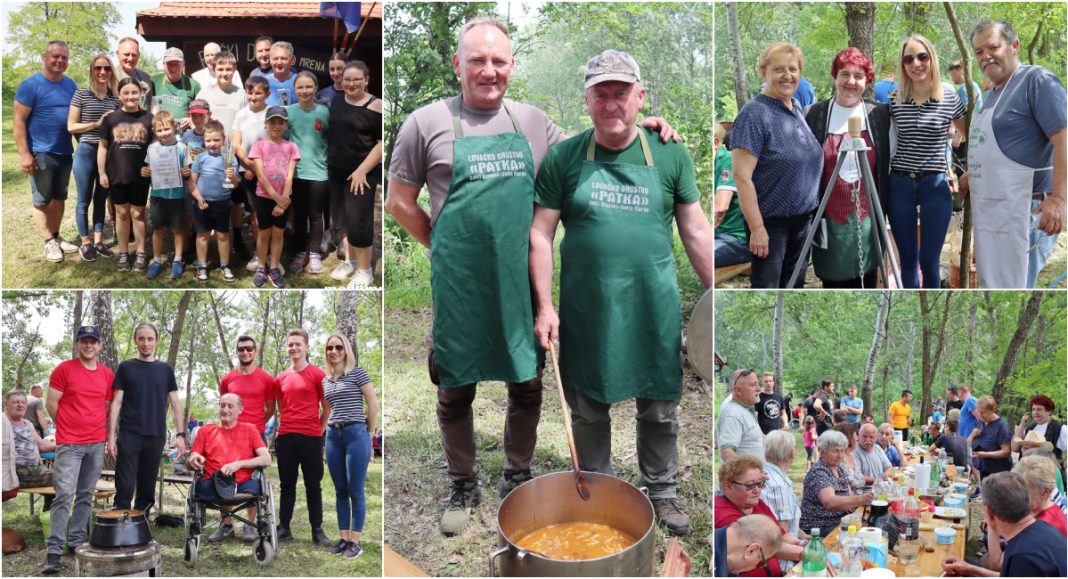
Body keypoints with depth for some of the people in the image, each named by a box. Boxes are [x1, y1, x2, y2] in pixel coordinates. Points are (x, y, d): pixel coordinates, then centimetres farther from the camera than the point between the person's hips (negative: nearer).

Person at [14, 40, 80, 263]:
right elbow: (18, 121, -13)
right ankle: (49, 242, 8)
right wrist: (24, 153, -19)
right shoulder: (30, 85, -11)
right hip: (41, 153, -6)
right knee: (41, 200, 2)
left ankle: (56, 237, 23)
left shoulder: (70, 84, 7)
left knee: (59, 197, 13)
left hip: (65, 152, 6)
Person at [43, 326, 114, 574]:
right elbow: (51, 403, -1)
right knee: (64, 495, -10)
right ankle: (54, 551, -7)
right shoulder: (64, 369, -3)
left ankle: (76, 543, 17)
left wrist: (96, 428, 11)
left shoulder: (107, 374, 8)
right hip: (69, 443, -4)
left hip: (97, 443, 4)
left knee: (86, 496, 9)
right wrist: (69, 427, 6)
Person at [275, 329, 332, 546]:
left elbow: (327, 407, 2)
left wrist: (318, 430, 4)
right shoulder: (281, 378, 10)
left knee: (313, 485, 3)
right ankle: (284, 528, 16)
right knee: (287, 484, 10)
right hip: (285, 437, 4)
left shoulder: (317, 374, -3)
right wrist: (286, 426, 10)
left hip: (310, 438, -4)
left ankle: (317, 530, 8)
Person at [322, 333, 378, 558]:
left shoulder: (357, 373, -3)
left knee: (355, 492, -2)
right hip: (333, 436, 6)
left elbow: (373, 405, -3)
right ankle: (344, 538, 17)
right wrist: (331, 431, 14)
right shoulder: (325, 381, 13)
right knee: (340, 491, 9)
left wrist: (369, 434, 1)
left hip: (355, 434, -6)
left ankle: (355, 542, 4)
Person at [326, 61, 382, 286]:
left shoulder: (375, 106, -12)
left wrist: (362, 170, -20)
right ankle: (350, 261, 30)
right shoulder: (336, 101, 7)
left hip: (361, 174, -7)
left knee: (358, 220, -4)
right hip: (336, 171, 7)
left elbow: (383, 142, -15)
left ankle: (365, 270, 9)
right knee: (340, 218, 14)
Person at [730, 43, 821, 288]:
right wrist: (757, 228, -23)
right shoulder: (754, 114, -15)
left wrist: (814, 212, 15)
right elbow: (742, 176, -20)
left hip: (803, 219, 7)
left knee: (794, 285, 16)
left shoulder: (798, 109, 8)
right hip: (770, 222, -7)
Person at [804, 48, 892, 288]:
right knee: (833, 279, 8)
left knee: (866, 280, 10)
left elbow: (887, 162, 6)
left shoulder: (879, 113, 3)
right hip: (830, 217, -1)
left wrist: (883, 207, 2)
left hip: (867, 216, 1)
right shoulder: (815, 114, 0)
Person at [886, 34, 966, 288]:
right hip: (899, 185, 2)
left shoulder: (950, 98, -3)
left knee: (929, 261, 2)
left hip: (935, 185, -2)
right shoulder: (894, 100, 2)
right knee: (907, 260, 9)